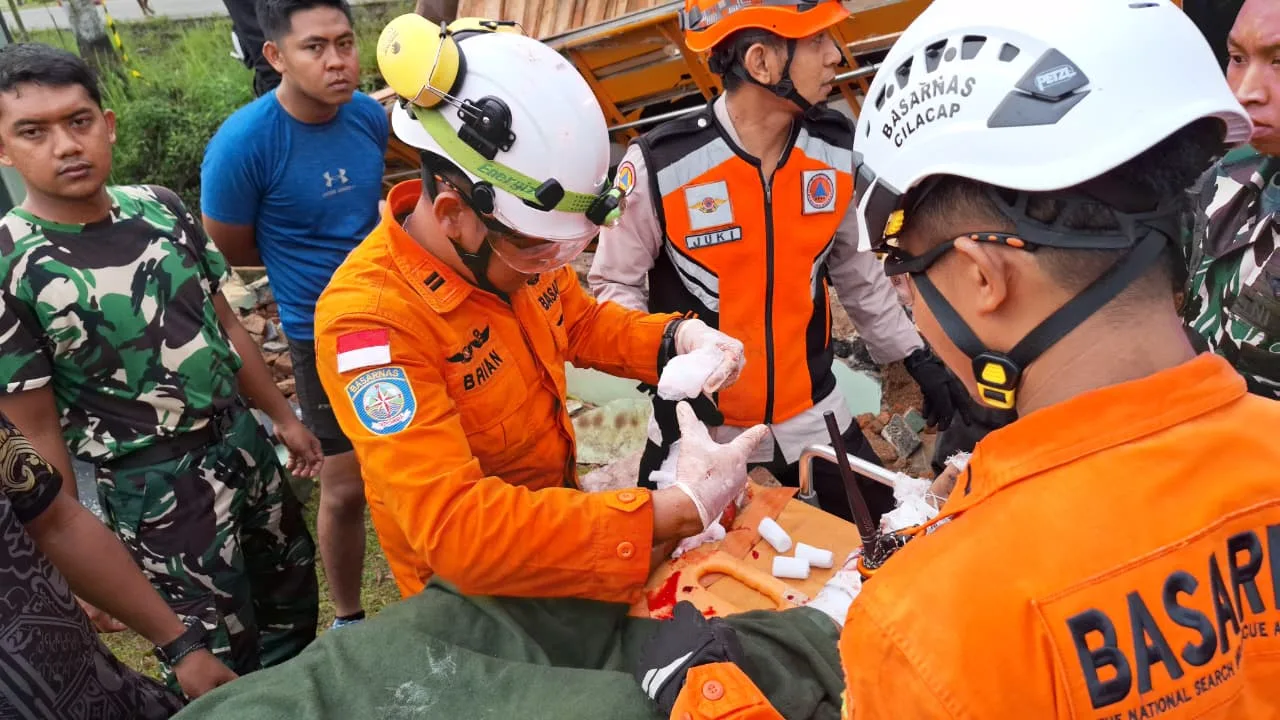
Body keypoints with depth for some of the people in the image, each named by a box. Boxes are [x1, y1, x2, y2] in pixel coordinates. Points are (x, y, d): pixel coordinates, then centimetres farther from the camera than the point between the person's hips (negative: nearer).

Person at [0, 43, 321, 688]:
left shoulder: (160, 207, -3)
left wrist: (282, 417, 15)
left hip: (242, 441, 6)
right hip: (152, 487, -6)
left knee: (291, 598, 23)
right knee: (220, 667, 6)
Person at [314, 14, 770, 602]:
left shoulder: (511, 242, -12)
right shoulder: (369, 319, -31)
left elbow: (582, 323, 8)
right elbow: (456, 529, -37)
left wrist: (678, 338, -11)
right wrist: (677, 510, -38)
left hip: (558, 525, 6)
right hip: (474, 601, -5)